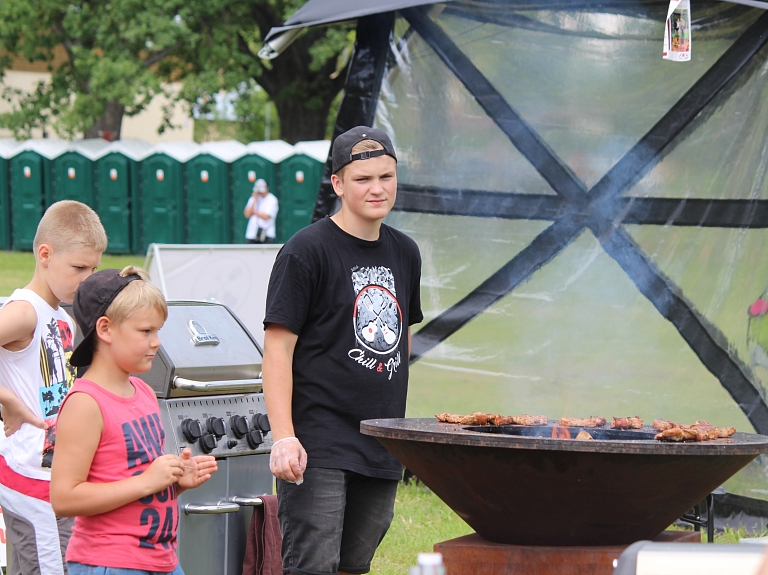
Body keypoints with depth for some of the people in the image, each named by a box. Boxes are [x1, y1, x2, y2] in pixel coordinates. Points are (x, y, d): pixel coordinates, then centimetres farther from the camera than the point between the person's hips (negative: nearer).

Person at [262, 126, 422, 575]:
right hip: (319, 444, -6)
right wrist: (284, 437, -20)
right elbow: (278, 348, -11)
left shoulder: (404, 253, 13)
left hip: (383, 448, 7)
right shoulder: (307, 251, -8)